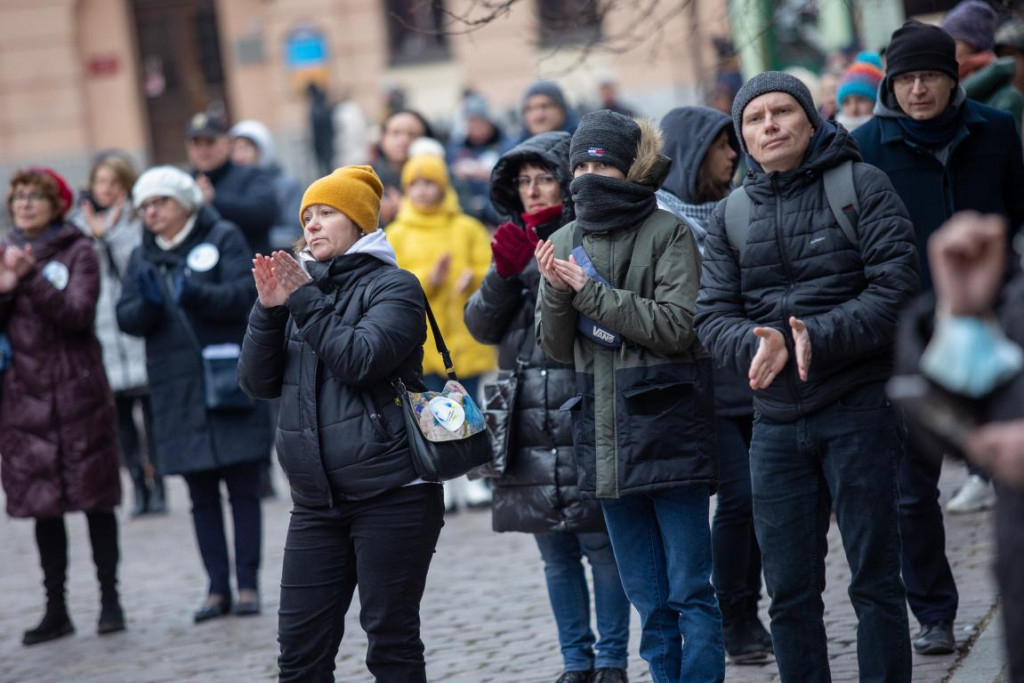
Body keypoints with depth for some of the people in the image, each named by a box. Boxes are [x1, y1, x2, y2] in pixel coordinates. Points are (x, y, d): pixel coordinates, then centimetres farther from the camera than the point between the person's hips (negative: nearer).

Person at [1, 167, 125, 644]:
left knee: (95, 498, 1)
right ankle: (55, 609, 11)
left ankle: (110, 599, 10)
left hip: (76, 393, -4)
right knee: (41, 505, 5)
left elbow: (77, 313, -15)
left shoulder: (77, 252, -1)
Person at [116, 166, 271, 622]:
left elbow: (246, 294, -11)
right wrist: (148, 304, -19)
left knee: (243, 487, 0)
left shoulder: (224, 239, 1)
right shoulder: (142, 258, 12)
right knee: (201, 494, 5)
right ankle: (217, 588, 8)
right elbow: (127, 318, 3)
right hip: (178, 392, 3)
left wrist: (196, 295, -27)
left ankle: (248, 584, 4)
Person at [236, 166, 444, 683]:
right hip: (317, 501, 6)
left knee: (391, 641, -1)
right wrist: (269, 310, -5)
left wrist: (305, 303, -14)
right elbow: (257, 382, 8)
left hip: (390, 494, -5)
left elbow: (362, 359, -17)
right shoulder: (303, 288, 16)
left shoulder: (392, 287, 0)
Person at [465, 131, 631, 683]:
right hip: (530, 426, 6)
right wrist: (504, 272, -9)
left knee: (601, 546, -3)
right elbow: (482, 326, 7)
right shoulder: (520, 242, 15)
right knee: (557, 555, 11)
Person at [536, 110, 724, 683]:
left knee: (690, 587, -4)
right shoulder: (565, 244, 10)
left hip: (668, 426, -5)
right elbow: (560, 349, 10)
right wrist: (556, 292, -10)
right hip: (604, 435, 5)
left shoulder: (668, 234, -5)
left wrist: (591, 290, -16)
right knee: (648, 595, 11)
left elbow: (677, 326, -15)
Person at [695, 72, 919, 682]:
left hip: (858, 408, -4)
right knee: (789, 591, 7)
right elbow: (713, 315, 3)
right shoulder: (731, 215, 10)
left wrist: (816, 339, -22)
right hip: (776, 421, 4)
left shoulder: (861, 185, -2)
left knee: (875, 580, 0)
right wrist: (757, 345, -19)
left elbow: (898, 287, -11)